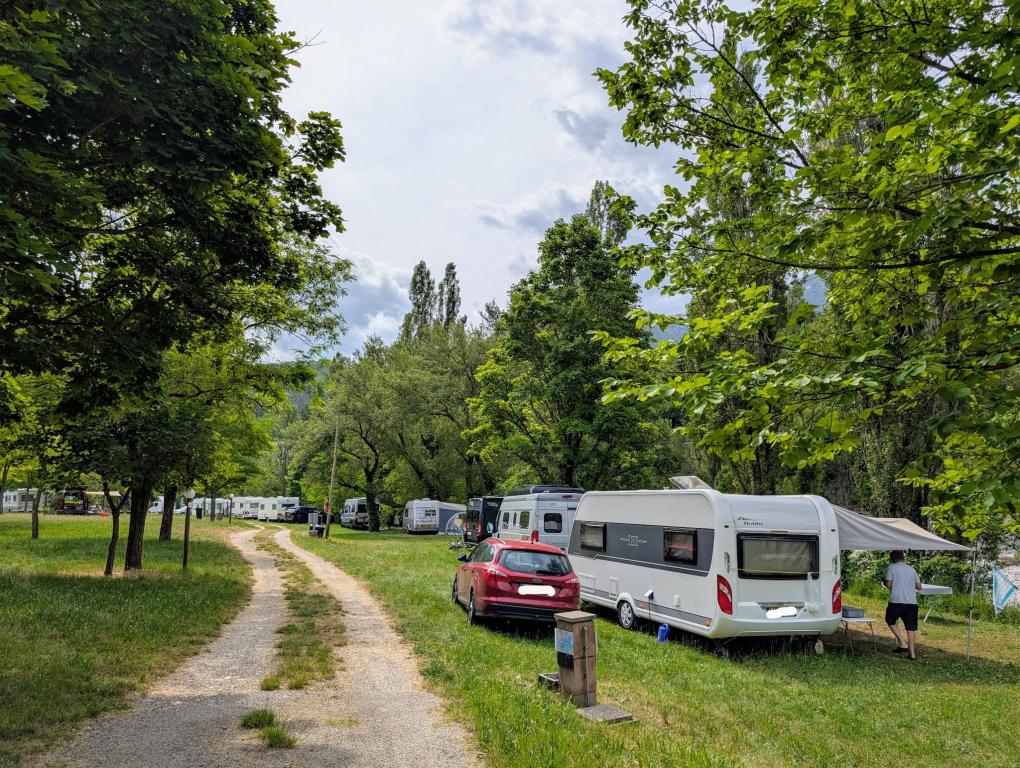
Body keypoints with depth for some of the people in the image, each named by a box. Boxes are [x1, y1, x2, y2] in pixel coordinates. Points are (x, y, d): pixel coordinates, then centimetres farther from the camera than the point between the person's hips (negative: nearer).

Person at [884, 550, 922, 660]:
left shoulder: (892, 567, 0)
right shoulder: (912, 569, 14)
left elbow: (888, 584, -7)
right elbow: (919, 586, 17)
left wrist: (884, 582, 14)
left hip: (896, 601, -4)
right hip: (912, 602, 4)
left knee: (890, 621, 17)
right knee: (911, 628, 6)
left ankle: (902, 644, 5)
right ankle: (912, 653, 6)